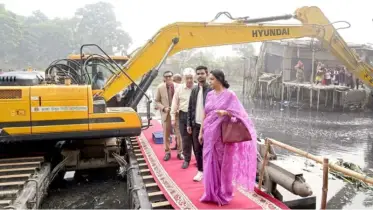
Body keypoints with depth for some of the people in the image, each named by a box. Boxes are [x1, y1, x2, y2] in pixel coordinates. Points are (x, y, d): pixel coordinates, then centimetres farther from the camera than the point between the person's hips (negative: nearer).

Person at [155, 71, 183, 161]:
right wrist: (163, 108, -11)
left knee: (179, 133, 2)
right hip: (166, 113, 1)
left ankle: (179, 152, 14)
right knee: (166, 134, 8)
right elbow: (157, 101, 3)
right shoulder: (160, 87, -1)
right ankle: (167, 152, 22)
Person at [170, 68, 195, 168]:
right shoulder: (179, 88, 3)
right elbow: (175, 104, 6)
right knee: (185, 139, 10)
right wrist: (173, 118, 4)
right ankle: (186, 159, 23)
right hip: (183, 115, 3)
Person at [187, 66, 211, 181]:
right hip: (196, 124, 5)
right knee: (197, 149, 10)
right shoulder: (194, 90, 9)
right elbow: (190, 108, 10)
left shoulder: (211, 90, -8)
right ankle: (200, 170, 24)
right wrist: (189, 124, 6)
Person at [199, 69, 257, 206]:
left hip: (222, 134, -5)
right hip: (209, 134, 5)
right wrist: (201, 131, 11)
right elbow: (205, 114, 12)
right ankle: (212, 193, 22)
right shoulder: (209, 95, 9)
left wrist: (225, 112, -27)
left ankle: (223, 193, 19)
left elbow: (238, 113, -10)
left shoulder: (229, 95, -8)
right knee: (210, 163, 9)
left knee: (223, 163, 4)